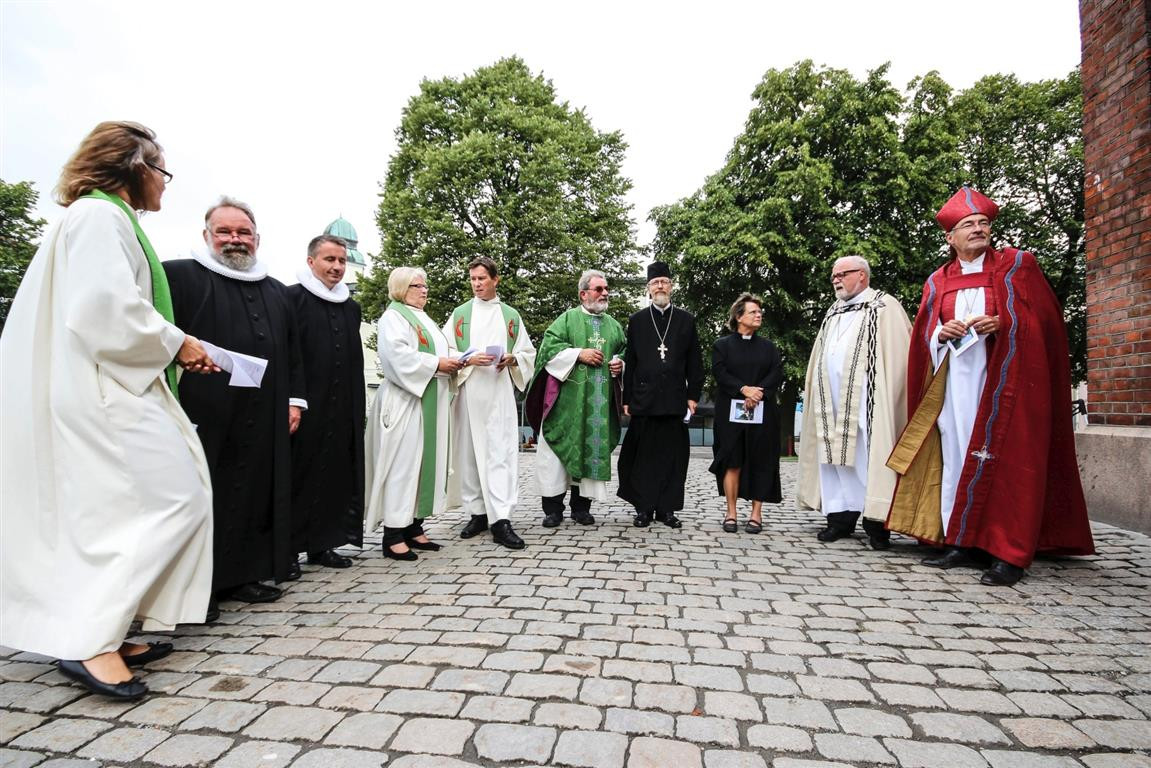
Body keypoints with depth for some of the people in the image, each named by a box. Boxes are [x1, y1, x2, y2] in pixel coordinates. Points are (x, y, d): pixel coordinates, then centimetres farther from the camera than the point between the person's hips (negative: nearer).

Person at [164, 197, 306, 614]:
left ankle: (243, 573, 21)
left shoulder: (277, 292, 18)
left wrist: (294, 399, 10)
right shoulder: (179, 276, 1)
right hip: (204, 415, -5)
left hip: (263, 421, 5)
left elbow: (292, 352, 18)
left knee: (256, 494, 10)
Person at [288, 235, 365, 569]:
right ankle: (288, 547, 12)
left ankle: (321, 543, 19)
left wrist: (357, 409, 14)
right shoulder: (292, 298, -3)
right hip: (305, 407, -6)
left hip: (342, 410, 6)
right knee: (300, 474, 0)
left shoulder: (351, 307, 16)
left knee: (336, 475, 8)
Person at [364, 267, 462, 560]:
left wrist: (451, 364, 5)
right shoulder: (393, 318, -5)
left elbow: (436, 352, 25)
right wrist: (436, 364, -17)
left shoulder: (424, 319, 23)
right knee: (402, 464, -7)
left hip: (429, 404, 9)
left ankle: (413, 527, 14)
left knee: (426, 463, 8)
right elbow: (399, 356, -19)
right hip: (405, 403, -9)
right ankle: (393, 535, -2)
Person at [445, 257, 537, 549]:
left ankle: (500, 519, -10)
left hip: (500, 394, -1)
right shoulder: (459, 314, 12)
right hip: (467, 392, 1)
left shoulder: (511, 315, 13)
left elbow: (528, 352, 13)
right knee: (469, 452, 2)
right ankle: (478, 513, 13)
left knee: (501, 453, -9)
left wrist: (512, 359, -8)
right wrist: (468, 360, -12)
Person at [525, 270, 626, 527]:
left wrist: (620, 364, 0)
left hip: (599, 402, 4)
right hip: (567, 399, -3)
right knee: (559, 448, -3)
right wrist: (579, 353, -14)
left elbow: (624, 352, 22)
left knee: (592, 448, 4)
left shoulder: (614, 325, 17)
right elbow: (549, 345, -5)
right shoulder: (568, 318, 5)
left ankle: (581, 505, 15)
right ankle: (553, 508, 6)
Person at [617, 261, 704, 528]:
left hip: (675, 399, 1)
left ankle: (666, 508, 14)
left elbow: (694, 363, 9)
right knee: (643, 455, 2)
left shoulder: (687, 320, 10)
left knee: (672, 455, 4)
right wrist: (626, 399, 1)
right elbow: (629, 362, 5)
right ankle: (644, 508, 12)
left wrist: (693, 396, 1)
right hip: (644, 399, -1)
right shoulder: (637, 320, 8)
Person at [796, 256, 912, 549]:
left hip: (866, 401, -6)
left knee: (868, 457, -6)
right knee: (836, 457, 6)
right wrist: (814, 392, 13)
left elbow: (898, 355, -8)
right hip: (832, 402, 6)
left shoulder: (885, 306, 1)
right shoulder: (832, 314, 21)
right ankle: (841, 515, 12)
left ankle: (876, 523, 1)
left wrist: (887, 398, -16)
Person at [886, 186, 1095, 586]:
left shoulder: (1016, 264, 8)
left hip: (1004, 377, -3)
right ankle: (964, 542, 6)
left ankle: (1008, 553, -3)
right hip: (955, 381, 3)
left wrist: (1001, 324, -15)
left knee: (1003, 459, -7)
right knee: (956, 455, 0)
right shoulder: (937, 281, 15)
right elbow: (923, 334, 13)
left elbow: (1043, 316, 1)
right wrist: (941, 333, -8)